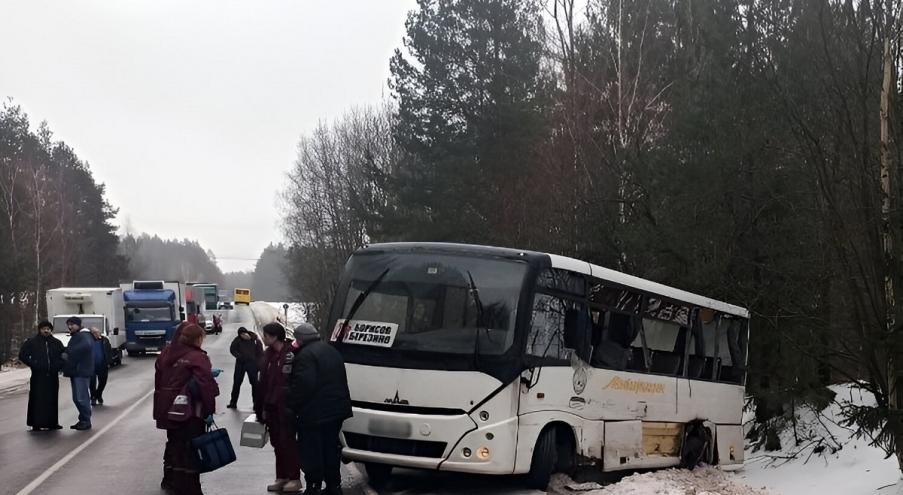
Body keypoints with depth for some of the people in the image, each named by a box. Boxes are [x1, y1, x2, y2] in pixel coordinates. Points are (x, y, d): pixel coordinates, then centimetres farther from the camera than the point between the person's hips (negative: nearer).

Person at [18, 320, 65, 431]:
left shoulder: (56, 343, 12)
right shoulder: (32, 342, 2)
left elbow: (63, 355, 21)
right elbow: (22, 355, 1)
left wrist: (59, 365, 4)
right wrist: (33, 364, -9)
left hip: (52, 376, 4)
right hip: (38, 377, -4)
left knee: (52, 400, 6)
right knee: (38, 400, -7)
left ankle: (52, 422, 12)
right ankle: (36, 424, -5)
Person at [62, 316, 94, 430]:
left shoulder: (84, 335, -10)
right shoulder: (75, 336, 22)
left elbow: (86, 346, -31)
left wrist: (69, 351, -23)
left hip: (82, 371, -10)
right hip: (75, 371, 10)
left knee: (82, 398, -10)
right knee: (76, 398, 12)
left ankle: (86, 421, -4)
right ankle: (83, 420, 19)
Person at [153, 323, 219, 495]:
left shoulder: (166, 353, 8)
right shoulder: (198, 357, -16)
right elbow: (205, 385, -23)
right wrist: (209, 411, -17)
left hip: (167, 408, 7)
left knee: (173, 443, 22)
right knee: (190, 448, 2)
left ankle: (170, 481, 34)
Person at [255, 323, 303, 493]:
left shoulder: (291, 353, -13)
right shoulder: (268, 354, 10)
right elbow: (263, 381, 12)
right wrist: (261, 407, 11)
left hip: (286, 407, -7)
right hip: (271, 406, 7)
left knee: (287, 441, -2)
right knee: (277, 442, 12)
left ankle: (294, 478, 7)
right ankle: (281, 477, 20)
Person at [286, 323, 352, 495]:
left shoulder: (306, 355, -16)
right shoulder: (331, 351, 14)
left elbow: (303, 385, -24)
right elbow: (339, 381, 20)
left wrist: (291, 404, -12)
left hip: (314, 414, -9)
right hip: (336, 410, 9)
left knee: (311, 452, -1)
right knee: (331, 449, 17)